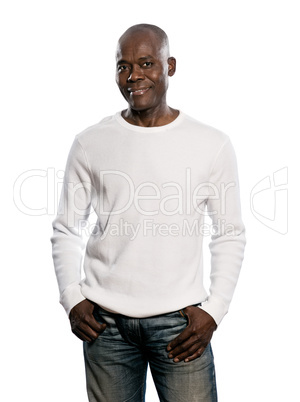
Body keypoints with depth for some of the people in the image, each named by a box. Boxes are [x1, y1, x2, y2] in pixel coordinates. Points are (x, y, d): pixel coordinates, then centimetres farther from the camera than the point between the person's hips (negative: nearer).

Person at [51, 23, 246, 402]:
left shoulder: (213, 145, -1)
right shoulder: (90, 143, 1)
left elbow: (230, 235, 4)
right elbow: (66, 231, 8)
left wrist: (213, 310, -4)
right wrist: (72, 299, -3)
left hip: (179, 320, 0)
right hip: (105, 321, 1)